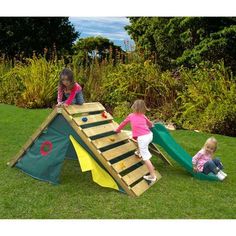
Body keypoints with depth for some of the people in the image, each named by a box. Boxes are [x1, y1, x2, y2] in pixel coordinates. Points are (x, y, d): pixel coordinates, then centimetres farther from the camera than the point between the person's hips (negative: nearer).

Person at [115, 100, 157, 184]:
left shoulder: (130, 116, 13)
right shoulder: (143, 116, 20)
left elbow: (123, 123, 26)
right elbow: (150, 124, 37)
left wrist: (117, 130, 44)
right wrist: (150, 126, 61)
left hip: (142, 138, -5)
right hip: (149, 135, 5)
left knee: (146, 157, -2)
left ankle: (153, 176, 0)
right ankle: (140, 152, 47)